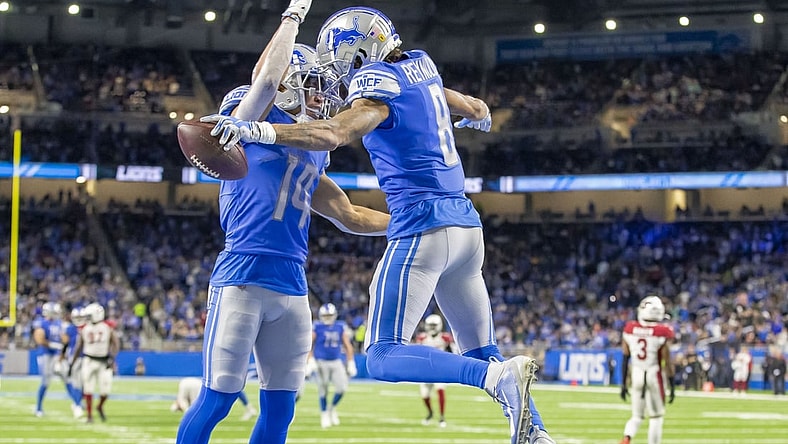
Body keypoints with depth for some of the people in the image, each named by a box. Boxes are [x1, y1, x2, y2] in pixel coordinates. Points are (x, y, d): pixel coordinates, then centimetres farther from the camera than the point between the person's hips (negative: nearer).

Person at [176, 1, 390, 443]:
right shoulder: (250, 118, -1)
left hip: (293, 289, 8)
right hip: (243, 279, -7)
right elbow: (269, 76, -21)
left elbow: (349, 216, 26)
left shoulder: (313, 152, 20)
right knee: (217, 400, -6)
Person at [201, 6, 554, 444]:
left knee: (384, 358, -9)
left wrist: (257, 129, -31)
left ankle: (501, 376, -27)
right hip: (465, 225, 9)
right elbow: (477, 109, 32)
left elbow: (333, 133, -27)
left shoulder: (378, 83, -9)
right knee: (481, 353, 16)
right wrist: (478, 115, 56)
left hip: (422, 229, -8)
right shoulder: (419, 67, 15)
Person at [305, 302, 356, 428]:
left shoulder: (341, 327, 4)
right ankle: (324, 414, 19)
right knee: (323, 390, 2)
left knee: (342, 388, -8)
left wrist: (351, 363, 3)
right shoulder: (316, 328, -6)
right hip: (321, 362, -3)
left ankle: (332, 408, 18)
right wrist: (310, 362, -10)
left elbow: (348, 346, 7)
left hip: (336, 362, 3)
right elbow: (309, 346, -4)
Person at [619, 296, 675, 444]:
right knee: (656, 417, 10)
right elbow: (667, 363, -8)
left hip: (636, 375, 3)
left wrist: (624, 383, 13)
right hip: (654, 376, -3)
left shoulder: (630, 329, 0)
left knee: (637, 415, 14)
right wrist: (672, 387, 0)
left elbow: (625, 359, 5)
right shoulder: (662, 333, -11)